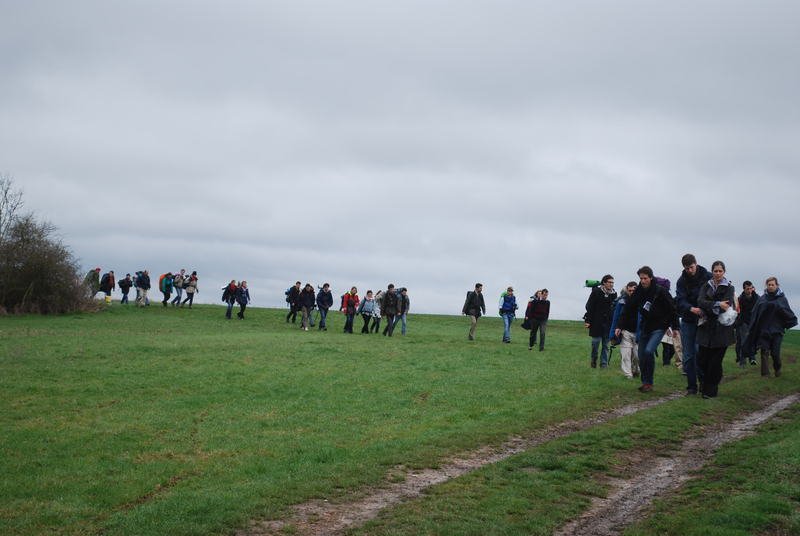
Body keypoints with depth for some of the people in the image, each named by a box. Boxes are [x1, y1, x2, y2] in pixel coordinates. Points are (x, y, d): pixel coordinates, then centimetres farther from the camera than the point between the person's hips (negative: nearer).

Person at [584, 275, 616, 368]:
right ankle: (593, 359, 19)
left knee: (605, 344, 5)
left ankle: (604, 363, 12)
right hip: (597, 322, -3)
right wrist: (588, 320, -11)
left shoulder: (613, 293, 6)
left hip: (608, 322, 3)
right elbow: (589, 307, -6)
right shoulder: (596, 291, -6)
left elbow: (615, 308, 9)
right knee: (596, 341, -4)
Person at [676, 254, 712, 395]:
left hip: (703, 320, -3)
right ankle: (691, 386, 11)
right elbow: (680, 301, -11)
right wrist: (691, 309, -31)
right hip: (688, 321, 3)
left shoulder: (707, 277, -4)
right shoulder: (682, 281, 1)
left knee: (699, 350, -12)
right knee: (688, 355, 3)